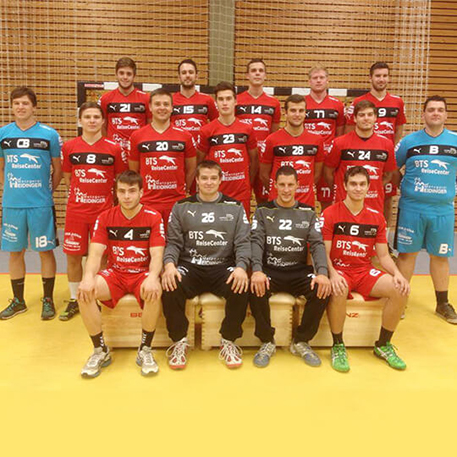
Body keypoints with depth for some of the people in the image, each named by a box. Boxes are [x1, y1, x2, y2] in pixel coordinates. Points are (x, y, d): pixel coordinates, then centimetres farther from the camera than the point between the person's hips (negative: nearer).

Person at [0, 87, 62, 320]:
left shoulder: (49, 134, -3)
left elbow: (57, 169, 5)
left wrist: (47, 191, 1)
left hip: (41, 205, -2)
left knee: (46, 251, 4)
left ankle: (48, 300, 19)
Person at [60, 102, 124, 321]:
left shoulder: (114, 148, -2)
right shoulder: (69, 147, 1)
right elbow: (67, 178, 12)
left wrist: (104, 197, 7)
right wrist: (79, 195, 9)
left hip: (104, 210, -1)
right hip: (76, 211, 1)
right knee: (73, 256, 7)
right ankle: (74, 300, 23)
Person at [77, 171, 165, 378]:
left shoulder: (153, 217, -5)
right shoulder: (105, 218, 1)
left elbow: (157, 254, -12)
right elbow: (95, 253, -7)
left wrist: (153, 277, -34)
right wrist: (88, 277, -28)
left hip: (143, 273, -2)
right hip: (114, 274, 2)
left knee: (155, 292, -36)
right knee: (84, 292, -27)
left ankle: (145, 351, -14)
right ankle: (101, 351, -7)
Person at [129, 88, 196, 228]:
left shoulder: (184, 136, 5)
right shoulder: (137, 136, 5)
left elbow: (191, 169, 13)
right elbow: (133, 171, 12)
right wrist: (140, 193, 9)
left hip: (176, 202, 0)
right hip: (147, 203, 0)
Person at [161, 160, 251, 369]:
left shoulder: (234, 207, 10)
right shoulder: (182, 207, 11)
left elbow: (243, 242, 3)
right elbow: (173, 242, 6)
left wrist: (241, 266, -17)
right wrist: (169, 263, -16)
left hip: (223, 266, 0)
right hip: (190, 266, 0)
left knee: (241, 289, -31)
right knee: (170, 289, -30)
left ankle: (228, 342, -7)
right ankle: (179, 342, -7)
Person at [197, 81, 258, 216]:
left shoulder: (247, 129, 4)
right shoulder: (207, 131, -1)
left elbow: (254, 159, 12)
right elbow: (199, 161, 7)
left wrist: (248, 183, 10)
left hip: (242, 195, 1)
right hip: (215, 193, -1)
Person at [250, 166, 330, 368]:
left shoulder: (308, 212, 9)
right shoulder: (263, 211, 5)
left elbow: (317, 243, -1)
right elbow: (256, 241, -7)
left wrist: (323, 272, -21)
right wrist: (257, 270, -27)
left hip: (299, 271, 2)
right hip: (270, 269, -1)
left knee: (322, 290, -27)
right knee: (255, 289, -33)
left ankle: (301, 341, -6)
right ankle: (267, 341, -10)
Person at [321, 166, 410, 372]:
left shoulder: (377, 217, 8)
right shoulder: (330, 214, -4)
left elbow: (383, 255, 8)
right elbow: (324, 252, -8)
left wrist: (397, 274, -11)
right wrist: (333, 274, -27)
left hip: (365, 270, 4)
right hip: (338, 269, -4)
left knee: (400, 290, -20)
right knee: (338, 291, -38)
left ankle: (383, 345, 0)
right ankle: (338, 346, -14)